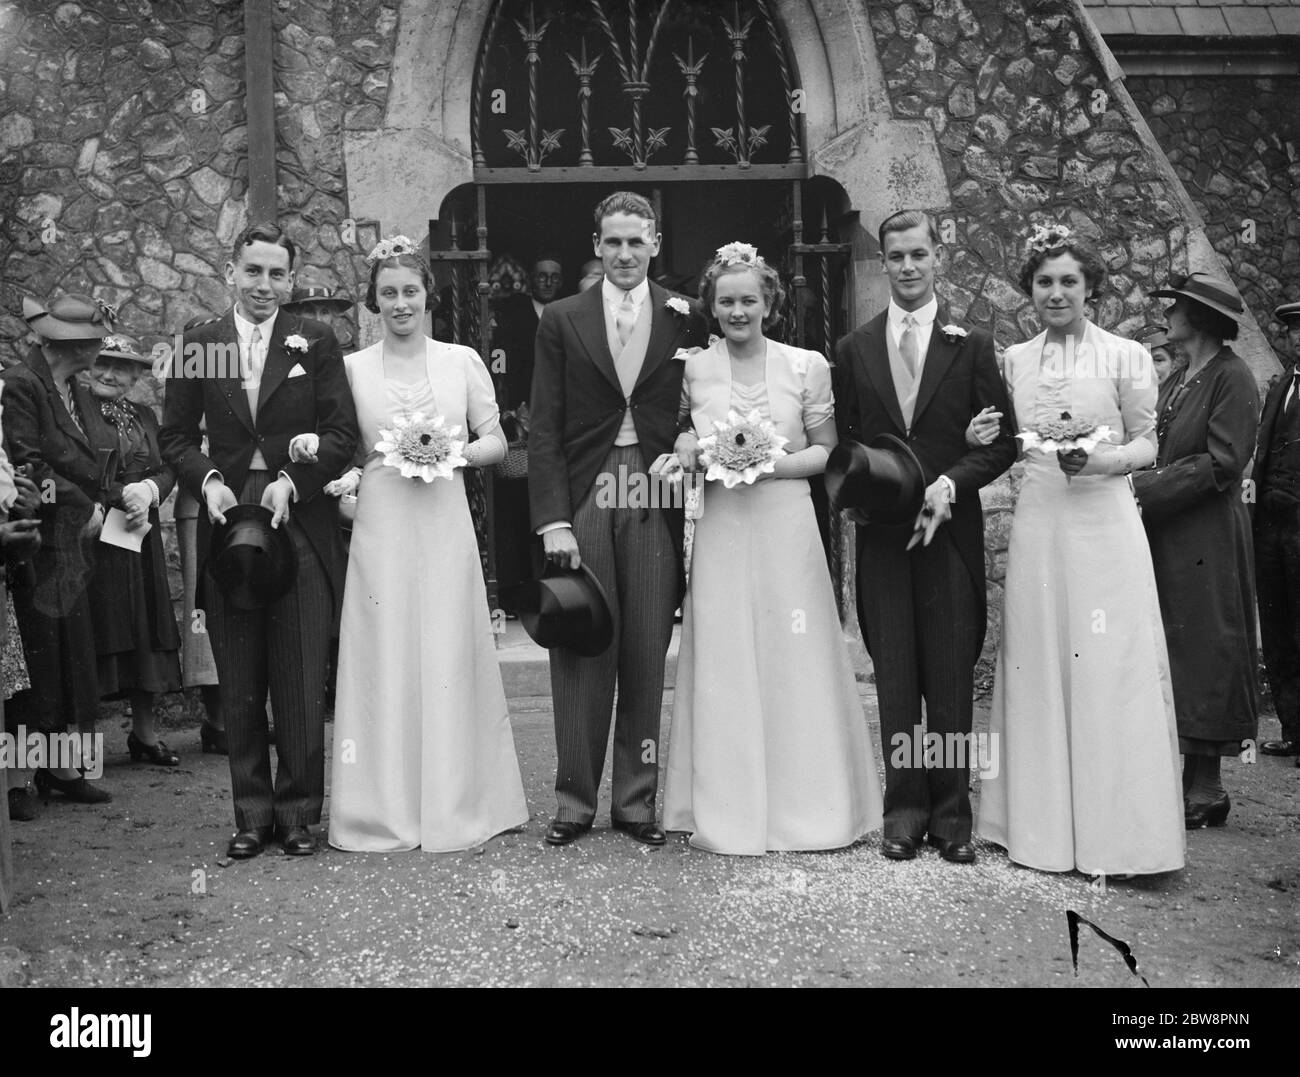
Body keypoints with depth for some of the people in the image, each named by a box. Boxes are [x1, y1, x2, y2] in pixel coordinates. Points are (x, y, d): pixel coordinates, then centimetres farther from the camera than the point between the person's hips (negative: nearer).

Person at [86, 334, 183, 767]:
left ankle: (144, 732, 17)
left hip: (140, 536, 6)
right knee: (99, 631, -6)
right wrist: (122, 497, -17)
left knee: (145, 631, 8)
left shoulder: (145, 416, 15)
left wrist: (148, 490, -12)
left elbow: (167, 469, 9)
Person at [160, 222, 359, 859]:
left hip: (300, 525, -2)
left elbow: (342, 433, -1)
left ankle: (299, 812, 15)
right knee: (239, 686, 7)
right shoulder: (197, 346, 8)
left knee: (302, 682, 2)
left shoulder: (315, 343, 4)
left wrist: (291, 482, -14)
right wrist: (209, 481, -9)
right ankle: (251, 813, 19)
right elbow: (176, 436, 9)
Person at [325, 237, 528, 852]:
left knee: (448, 658, 3)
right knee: (383, 661, 1)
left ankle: (455, 807, 14)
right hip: (379, 529, 0)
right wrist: (343, 477, -10)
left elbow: (495, 442, 9)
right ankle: (386, 811, 11)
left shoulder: (462, 360, 7)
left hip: (445, 528, 0)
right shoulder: (352, 368, 6)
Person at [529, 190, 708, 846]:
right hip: (581, 498, 0)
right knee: (580, 656, 2)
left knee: (647, 657, 4)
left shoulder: (686, 320, 8)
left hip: (656, 500, 1)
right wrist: (553, 519, -5)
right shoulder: (561, 320, 6)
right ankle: (575, 801, 13)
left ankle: (637, 801, 15)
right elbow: (544, 430, 2)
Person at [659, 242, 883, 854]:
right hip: (720, 533, 1)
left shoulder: (807, 366, 1)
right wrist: (684, 457, -7)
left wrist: (769, 465, -10)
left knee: (793, 663, 3)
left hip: (786, 528, -1)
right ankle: (728, 810, 14)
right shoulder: (693, 369, 5)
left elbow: (827, 450, 5)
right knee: (724, 668, 3)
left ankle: (803, 807, 17)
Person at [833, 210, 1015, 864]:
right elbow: (843, 443, 10)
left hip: (951, 532, -1)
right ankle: (904, 809, 16)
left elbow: (1001, 442, 2)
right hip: (880, 534, 1)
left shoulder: (971, 345, 5)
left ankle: (951, 814, 14)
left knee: (952, 680, 3)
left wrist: (948, 485, -12)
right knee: (894, 678, 5)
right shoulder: (852, 350, 9)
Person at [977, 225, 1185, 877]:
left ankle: (1116, 831, 9)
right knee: (1038, 669, 5)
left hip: (1103, 523, -3)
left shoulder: (1126, 355, 1)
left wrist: (1099, 458, -16)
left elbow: (1146, 444, 3)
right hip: (1036, 524, 3)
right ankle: (1045, 825, 17)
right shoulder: (1014, 360, 10)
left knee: (1108, 669, -2)